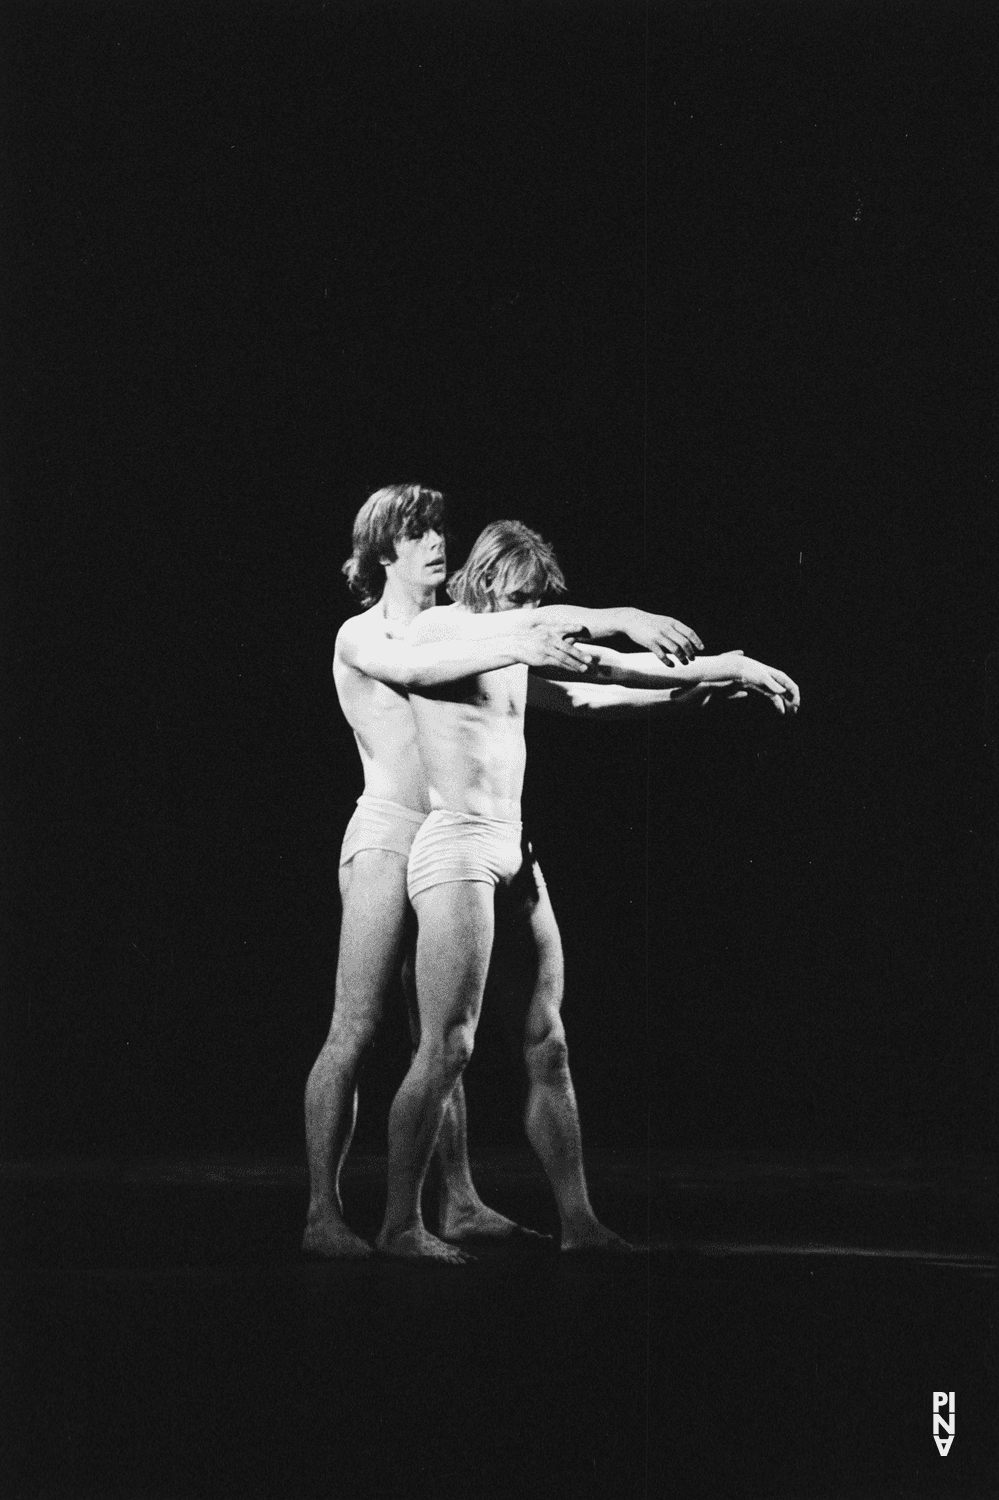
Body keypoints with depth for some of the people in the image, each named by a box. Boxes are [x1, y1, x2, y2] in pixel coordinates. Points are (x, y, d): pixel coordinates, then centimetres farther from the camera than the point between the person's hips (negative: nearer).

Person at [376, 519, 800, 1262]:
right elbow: (535, 626, -21)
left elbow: (596, 678, 23)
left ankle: (579, 1221, 7)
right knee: (447, 1049, -10)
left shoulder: (516, 659, 20)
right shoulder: (436, 630, -3)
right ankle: (401, 1223, -3)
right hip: (457, 847, -8)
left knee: (548, 1046, 5)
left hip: (513, 852, 8)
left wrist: (725, 670, 21)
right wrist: (620, 618, -26)